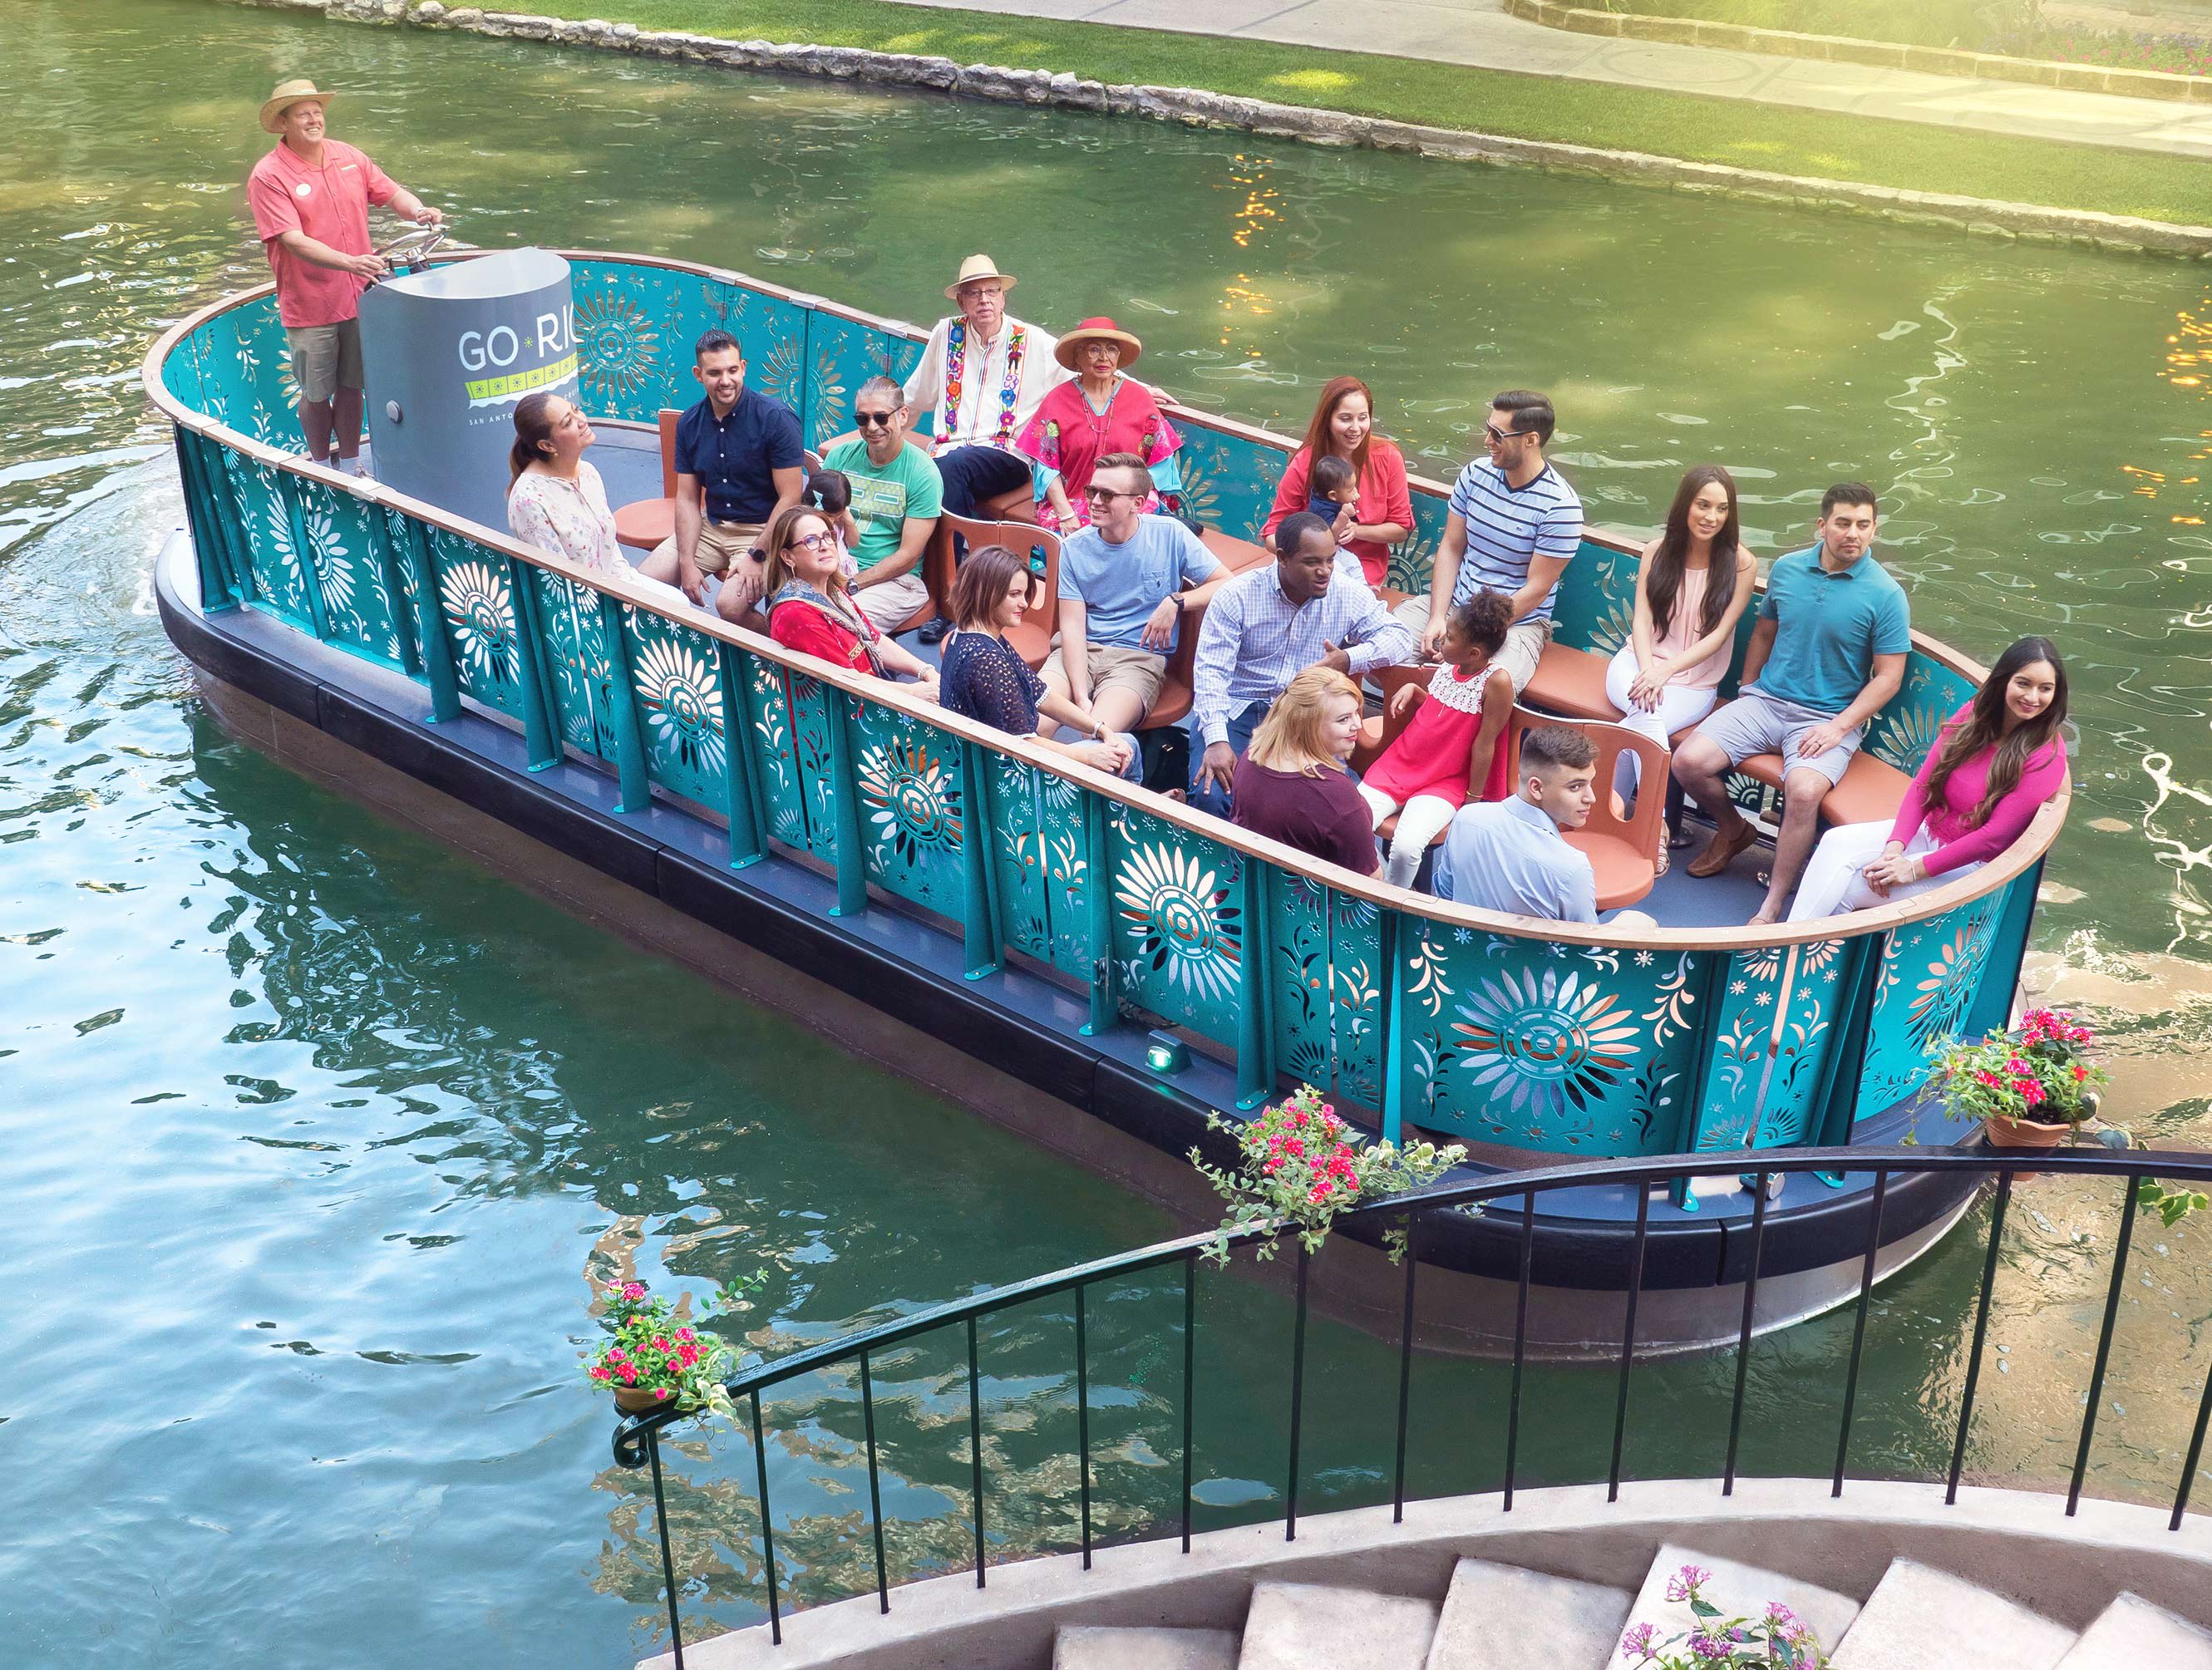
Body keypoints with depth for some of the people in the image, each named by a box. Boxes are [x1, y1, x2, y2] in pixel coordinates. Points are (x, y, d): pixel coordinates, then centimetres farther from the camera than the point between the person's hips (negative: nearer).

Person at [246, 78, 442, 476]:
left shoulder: (347, 156, 3)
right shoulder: (268, 176, -14)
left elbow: (391, 192, 9)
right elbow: (294, 241, -23)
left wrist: (418, 211, -15)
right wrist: (349, 262, -35)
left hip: (357, 295, 4)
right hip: (309, 306, -4)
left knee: (351, 387, 15)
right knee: (316, 394, 9)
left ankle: (350, 468, 29)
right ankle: (321, 470, 28)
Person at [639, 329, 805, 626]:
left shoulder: (776, 418, -15)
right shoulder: (689, 424, 3)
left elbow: (790, 498, -16)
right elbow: (687, 499, 4)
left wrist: (757, 557, -21)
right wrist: (687, 563, -9)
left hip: (763, 530, -6)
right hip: (710, 526, 6)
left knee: (731, 605, -29)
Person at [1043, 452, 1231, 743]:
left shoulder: (1169, 535, 0)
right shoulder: (1073, 548, 2)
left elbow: (1227, 585, 0)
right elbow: (1072, 626, -4)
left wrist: (1176, 602, -17)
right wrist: (1080, 697, -17)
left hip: (1140, 657, -2)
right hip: (1080, 652, 2)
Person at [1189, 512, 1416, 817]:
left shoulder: (1348, 594, 1)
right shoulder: (1236, 596, -7)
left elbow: (1401, 638, 6)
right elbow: (1211, 670, -11)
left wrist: (1350, 660, -16)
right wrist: (1217, 741, -26)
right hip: (1235, 709, -2)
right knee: (1211, 796, -28)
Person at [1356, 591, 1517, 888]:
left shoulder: (1496, 682, -18)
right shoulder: (1448, 667, 4)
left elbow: (1484, 743, -14)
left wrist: (1473, 799, -9)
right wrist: (1412, 689, 4)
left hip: (1444, 783, -6)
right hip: (1398, 766, 6)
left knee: (1406, 847, -31)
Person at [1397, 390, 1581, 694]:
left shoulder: (1560, 506, -16)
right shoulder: (1476, 473, 1)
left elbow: (1536, 589, -14)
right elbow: (1451, 547, 5)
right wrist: (1437, 619, -8)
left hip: (1518, 622, -5)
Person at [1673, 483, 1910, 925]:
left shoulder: (1886, 595, -8)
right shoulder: (1787, 569, 4)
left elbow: (1887, 677, -7)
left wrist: (1839, 727, -16)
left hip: (1830, 717, -4)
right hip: (1765, 700, 4)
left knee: (1803, 790, -34)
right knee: (1688, 761, -15)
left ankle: (1772, 908, -21)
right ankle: (1731, 830, 18)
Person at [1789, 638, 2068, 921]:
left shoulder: (2047, 755, -18)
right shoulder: (1973, 715, -2)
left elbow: (1995, 835, -20)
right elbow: (1922, 785, -1)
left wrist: (1915, 869, -19)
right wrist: (1894, 848, -16)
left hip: (1972, 865, -6)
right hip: (1927, 833, 6)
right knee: (1836, 842, -17)